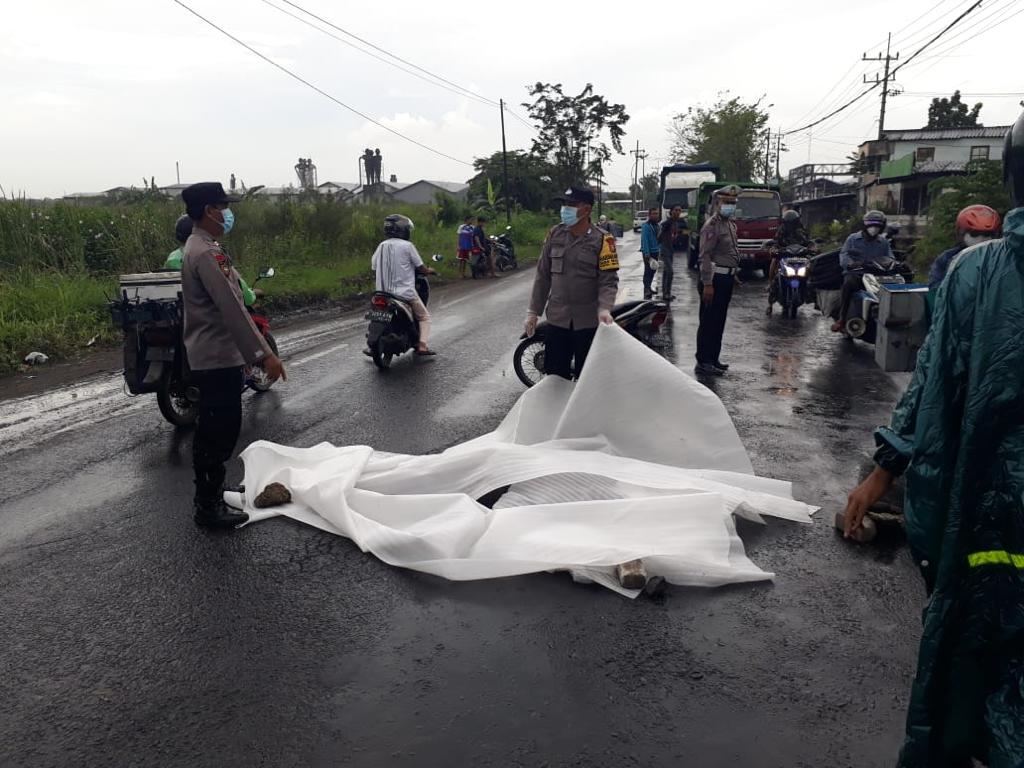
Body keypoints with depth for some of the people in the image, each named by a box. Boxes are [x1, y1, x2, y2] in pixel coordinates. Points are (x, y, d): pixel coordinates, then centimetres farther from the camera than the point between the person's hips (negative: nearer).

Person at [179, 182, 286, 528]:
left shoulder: (198, 247, 15)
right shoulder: (206, 253, -19)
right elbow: (231, 309, -25)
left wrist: (249, 351, 22)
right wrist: (264, 353, -25)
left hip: (210, 354, 11)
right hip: (218, 356, -11)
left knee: (211, 429, 18)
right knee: (221, 431, -3)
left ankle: (208, 496, 30)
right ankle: (209, 506, 6)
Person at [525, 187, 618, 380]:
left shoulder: (602, 240, -8)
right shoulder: (555, 234, 5)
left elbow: (608, 280, -11)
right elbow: (543, 275, 9)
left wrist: (604, 308, -29)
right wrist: (533, 311, 7)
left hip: (588, 321, -3)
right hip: (557, 318, 4)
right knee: (555, 376, 9)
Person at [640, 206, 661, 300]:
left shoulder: (656, 225, 13)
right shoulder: (646, 226, -14)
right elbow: (644, 241, -20)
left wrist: (660, 251, 16)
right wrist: (647, 254, -24)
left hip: (655, 252, 9)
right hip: (648, 253, -8)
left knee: (653, 270, 16)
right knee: (648, 271, -8)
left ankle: (649, 287, 30)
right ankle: (647, 290, -8)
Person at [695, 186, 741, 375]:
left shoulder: (730, 224, 17)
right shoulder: (712, 225, -13)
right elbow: (705, 256, -19)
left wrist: (734, 275, 22)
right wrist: (707, 284, -23)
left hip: (726, 278, 10)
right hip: (716, 278, -10)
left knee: (719, 321, 14)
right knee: (709, 321, -5)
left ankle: (713, 358, 23)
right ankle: (703, 362, -1)